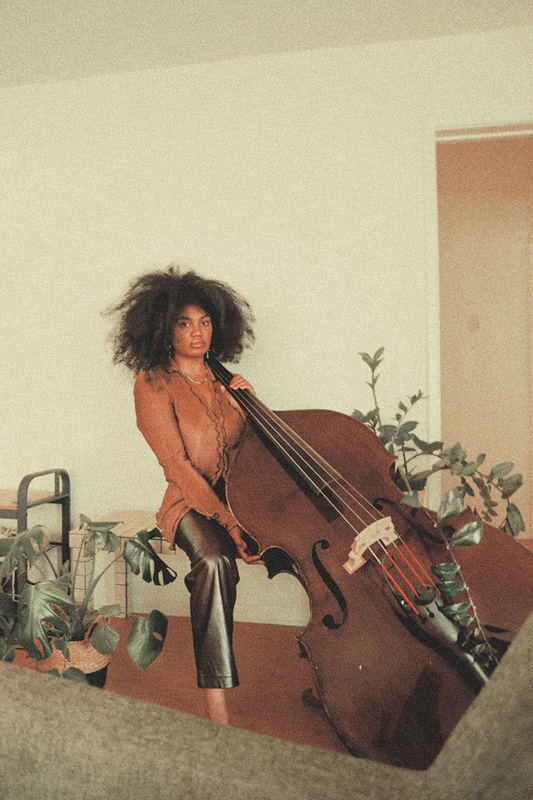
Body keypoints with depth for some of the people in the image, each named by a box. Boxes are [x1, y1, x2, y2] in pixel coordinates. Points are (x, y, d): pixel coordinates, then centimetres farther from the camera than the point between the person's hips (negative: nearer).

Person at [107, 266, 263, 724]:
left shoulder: (223, 382, 15)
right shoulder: (153, 384, -3)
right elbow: (178, 465, -13)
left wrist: (245, 401, 3)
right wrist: (229, 523, -21)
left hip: (240, 498, 6)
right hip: (191, 505, -6)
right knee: (215, 560, -38)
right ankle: (217, 708, -37)